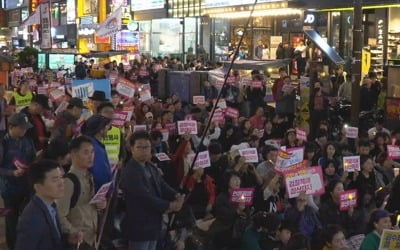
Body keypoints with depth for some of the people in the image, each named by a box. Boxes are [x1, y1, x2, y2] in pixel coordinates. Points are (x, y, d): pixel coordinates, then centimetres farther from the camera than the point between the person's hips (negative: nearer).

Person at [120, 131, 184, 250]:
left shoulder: (151, 168, 11)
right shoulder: (129, 172, -20)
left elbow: (162, 186, 4)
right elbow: (145, 197, -25)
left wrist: (176, 196, -16)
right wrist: (168, 206, -20)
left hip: (153, 223, 9)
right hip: (139, 226, -9)